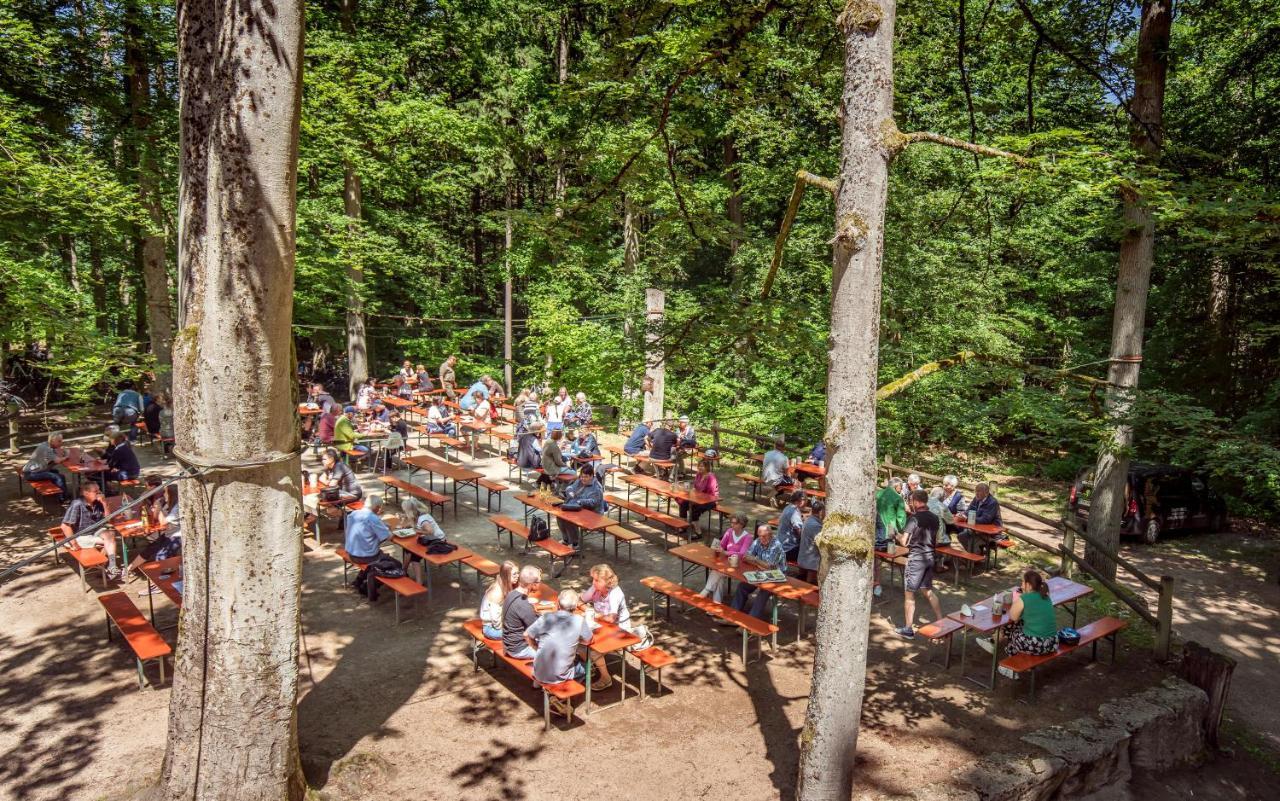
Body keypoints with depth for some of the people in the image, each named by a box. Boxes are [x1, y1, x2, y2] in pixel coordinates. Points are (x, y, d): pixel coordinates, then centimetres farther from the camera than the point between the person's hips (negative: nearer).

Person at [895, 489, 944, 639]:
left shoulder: (914, 519, -18)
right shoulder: (935, 518, 4)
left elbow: (904, 542, -20)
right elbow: (936, 541, 14)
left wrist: (897, 535, -1)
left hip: (916, 558, -7)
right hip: (929, 557, 7)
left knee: (909, 593, 3)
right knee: (928, 591, 19)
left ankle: (908, 629, 6)